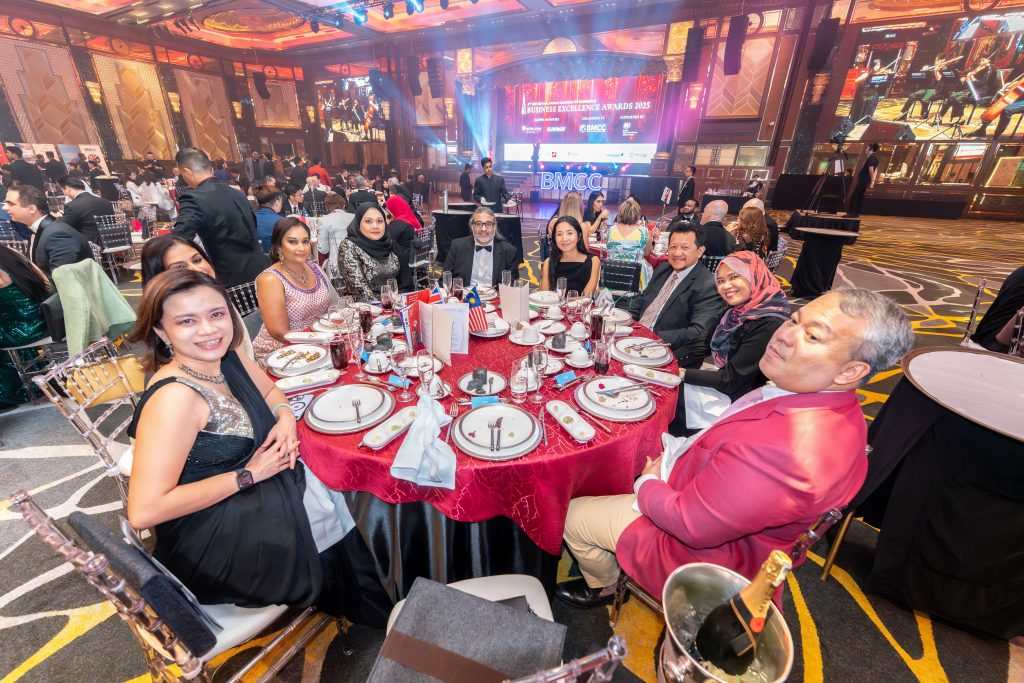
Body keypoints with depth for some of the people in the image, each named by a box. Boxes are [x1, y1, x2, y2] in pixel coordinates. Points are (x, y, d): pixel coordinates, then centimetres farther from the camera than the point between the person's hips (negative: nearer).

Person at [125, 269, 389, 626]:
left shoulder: (226, 357, -6)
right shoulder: (174, 397, -28)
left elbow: (270, 390, 12)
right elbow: (144, 511, -28)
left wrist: (285, 417, -9)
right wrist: (247, 475, -23)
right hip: (212, 539, -7)